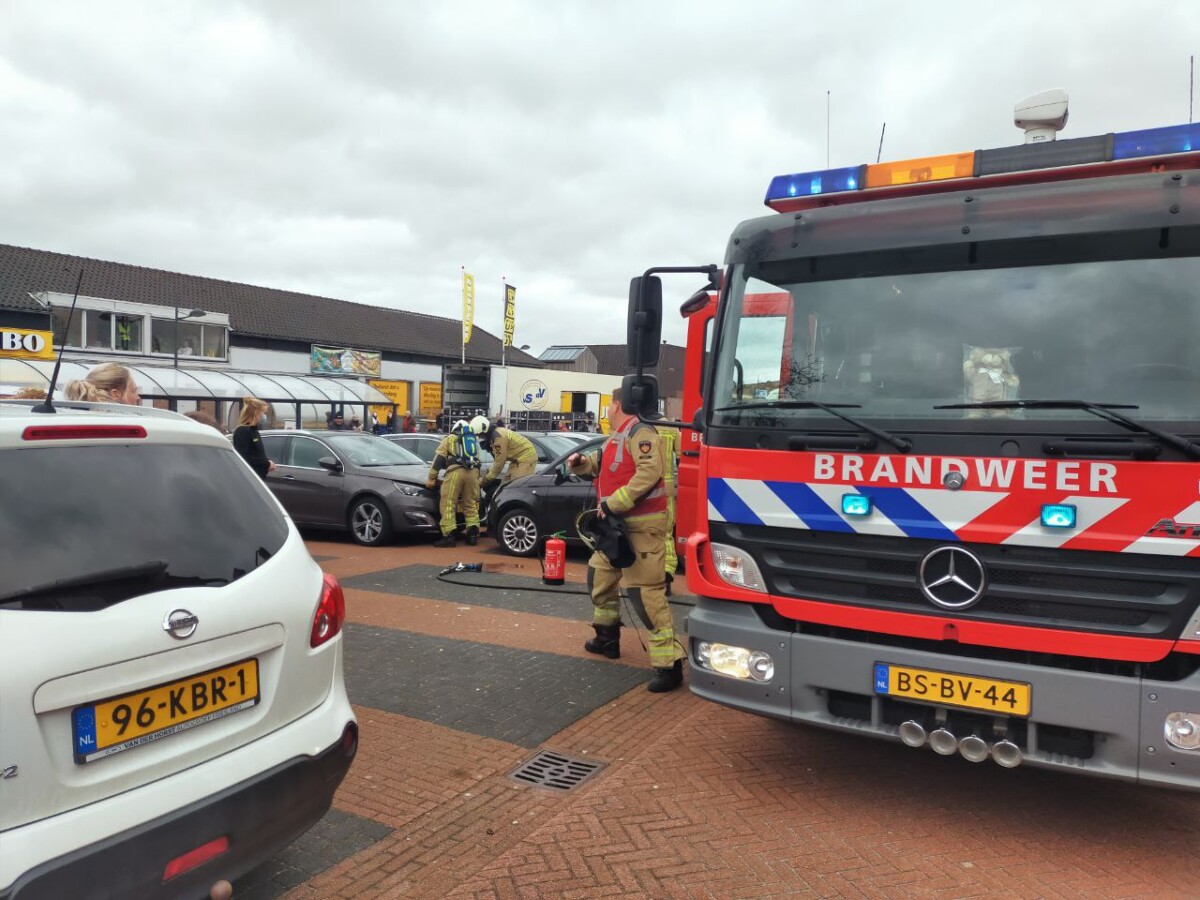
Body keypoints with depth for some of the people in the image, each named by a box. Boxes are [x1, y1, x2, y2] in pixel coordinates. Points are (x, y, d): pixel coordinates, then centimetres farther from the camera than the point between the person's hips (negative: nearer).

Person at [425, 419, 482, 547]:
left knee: (448, 505, -2)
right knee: (471, 505, 13)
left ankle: (448, 536, -8)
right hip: (473, 471, 4)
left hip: (455, 471, -4)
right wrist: (478, 478, 44)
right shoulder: (474, 441, 34)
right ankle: (473, 535, 8)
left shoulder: (450, 438, 21)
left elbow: (439, 458, 12)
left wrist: (431, 478, 11)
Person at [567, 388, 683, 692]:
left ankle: (669, 664, -14)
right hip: (618, 523, 11)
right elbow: (603, 463, 29)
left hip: (642, 525, -11)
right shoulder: (617, 437, 18)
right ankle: (607, 638, 39)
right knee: (600, 574, 23)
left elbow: (650, 472, -27)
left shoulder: (639, 432, -15)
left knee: (645, 590, -16)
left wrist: (614, 503, -26)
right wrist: (582, 462, 7)